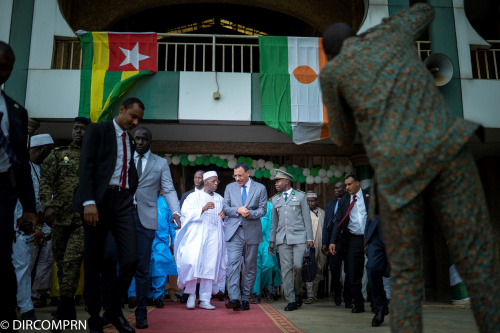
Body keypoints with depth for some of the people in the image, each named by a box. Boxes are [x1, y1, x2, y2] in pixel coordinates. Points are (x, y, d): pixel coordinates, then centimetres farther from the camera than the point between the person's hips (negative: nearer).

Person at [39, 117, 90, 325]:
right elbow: (46, 180, 2)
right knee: (61, 261, 10)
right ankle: (68, 310, 23)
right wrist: (48, 205, -13)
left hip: (84, 217, -3)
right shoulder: (58, 154, 12)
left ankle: (63, 309, -10)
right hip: (60, 216, 3)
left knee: (72, 261, -15)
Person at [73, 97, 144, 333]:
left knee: (131, 259, -8)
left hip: (124, 203, 4)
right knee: (93, 263, 2)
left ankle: (114, 309, 12)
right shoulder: (97, 130, 4)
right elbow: (86, 166, -7)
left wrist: (133, 197, 7)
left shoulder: (131, 142, 21)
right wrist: (88, 202, -17)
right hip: (99, 201, -4)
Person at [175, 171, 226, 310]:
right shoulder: (194, 196, 7)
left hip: (213, 237, 4)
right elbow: (186, 212, -7)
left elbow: (225, 218, 23)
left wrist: (224, 216, -1)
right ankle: (191, 294, 4)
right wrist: (203, 209, -20)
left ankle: (205, 300, 4)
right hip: (197, 235, -3)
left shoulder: (219, 199, 19)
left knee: (210, 266, -3)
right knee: (193, 263, -17)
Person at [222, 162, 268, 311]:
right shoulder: (230, 188, 11)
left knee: (250, 267, 5)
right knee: (233, 263, -15)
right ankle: (234, 298, -19)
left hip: (252, 232, 0)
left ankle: (245, 299, 16)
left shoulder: (260, 188, 5)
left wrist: (250, 213, -18)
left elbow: (262, 210, 0)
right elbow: (225, 208, 6)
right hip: (234, 231, 0)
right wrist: (238, 210, -12)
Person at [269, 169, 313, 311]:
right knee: (286, 269, -1)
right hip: (282, 238, 3)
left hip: (298, 237, -3)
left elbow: (307, 218, 4)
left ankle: (298, 293, 15)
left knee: (298, 266, -10)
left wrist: (309, 238, -2)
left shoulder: (300, 196, 6)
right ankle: (291, 301, 6)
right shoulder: (275, 199, 16)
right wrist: (272, 240, 14)